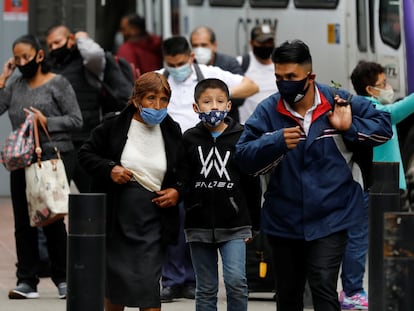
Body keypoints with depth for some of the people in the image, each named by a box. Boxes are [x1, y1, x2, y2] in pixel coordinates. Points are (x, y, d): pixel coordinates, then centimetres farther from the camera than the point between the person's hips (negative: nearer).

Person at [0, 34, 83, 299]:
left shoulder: (58, 84, -2)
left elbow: (76, 120, -5)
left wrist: (47, 122, -15)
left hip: (55, 157, -5)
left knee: (52, 219, -2)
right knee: (23, 221, 3)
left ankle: (63, 278, 8)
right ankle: (27, 281, 7)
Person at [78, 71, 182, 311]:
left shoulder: (172, 132, 3)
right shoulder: (114, 126, -4)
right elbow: (86, 154, 4)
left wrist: (177, 192, -4)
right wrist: (109, 169, -13)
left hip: (153, 218, 0)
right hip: (117, 216, 0)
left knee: (148, 284, -9)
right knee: (115, 281, 10)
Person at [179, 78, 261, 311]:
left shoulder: (241, 137, 2)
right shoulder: (189, 139, 4)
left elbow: (252, 183, 5)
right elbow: (182, 180, 2)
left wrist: (253, 224, 5)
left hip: (234, 224, -1)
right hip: (199, 225, 1)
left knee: (236, 281, -15)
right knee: (206, 289, 7)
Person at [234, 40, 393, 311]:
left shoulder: (339, 103, -6)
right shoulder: (268, 111, -4)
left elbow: (383, 126, 2)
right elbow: (244, 157, -10)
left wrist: (350, 128, -15)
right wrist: (277, 142, -26)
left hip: (330, 219, -3)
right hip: (284, 222, 3)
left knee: (323, 289, -16)